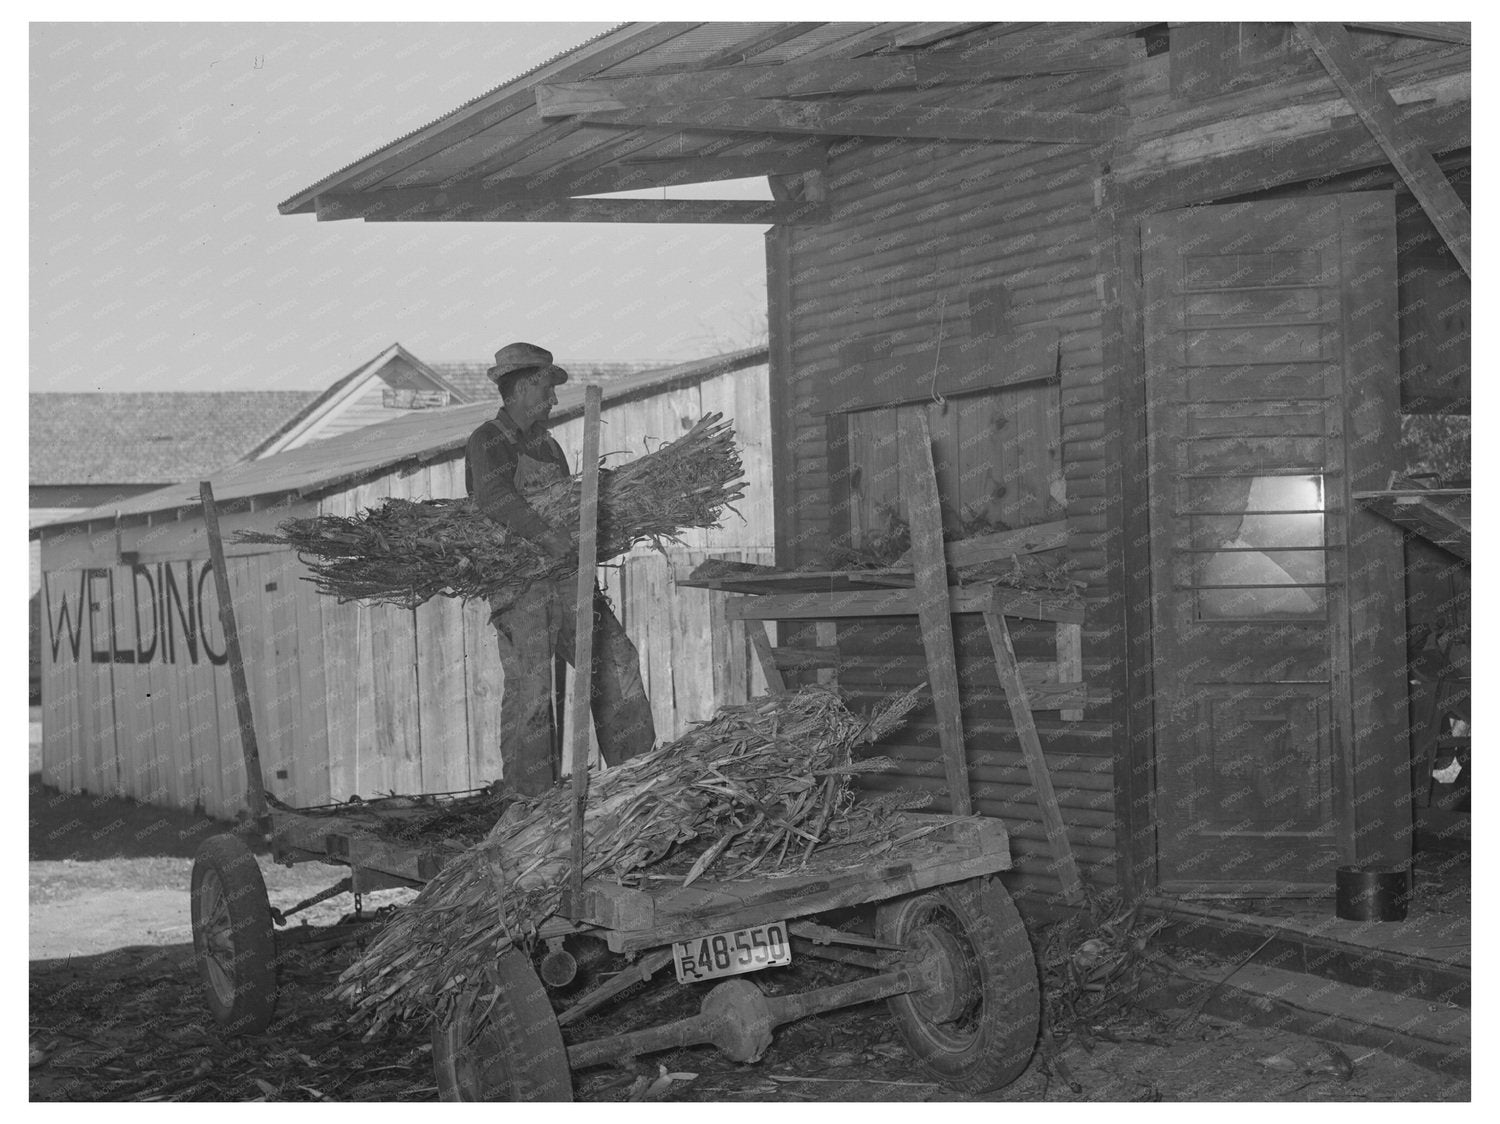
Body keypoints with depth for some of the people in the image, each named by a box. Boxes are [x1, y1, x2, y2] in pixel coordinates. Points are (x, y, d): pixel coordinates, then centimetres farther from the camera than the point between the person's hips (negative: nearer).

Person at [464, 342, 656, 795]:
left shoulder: (547, 444, 21)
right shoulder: (488, 442, -4)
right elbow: (495, 496, -24)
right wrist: (548, 535, -34)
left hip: (564, 576, 7)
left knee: (614, 657, -1)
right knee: (529, 686, -7)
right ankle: (531, 798, 0)